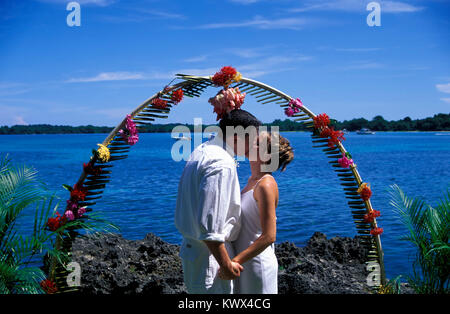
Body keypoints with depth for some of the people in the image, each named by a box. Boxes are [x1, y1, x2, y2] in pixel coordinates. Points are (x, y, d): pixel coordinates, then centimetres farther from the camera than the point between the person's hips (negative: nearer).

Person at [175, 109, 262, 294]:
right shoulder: (222, 164, -24)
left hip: (191, 249, 10)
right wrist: (226, 265, -20)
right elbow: (209, 225, -28)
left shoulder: (201, 151, 8)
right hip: (209, 256, -10)